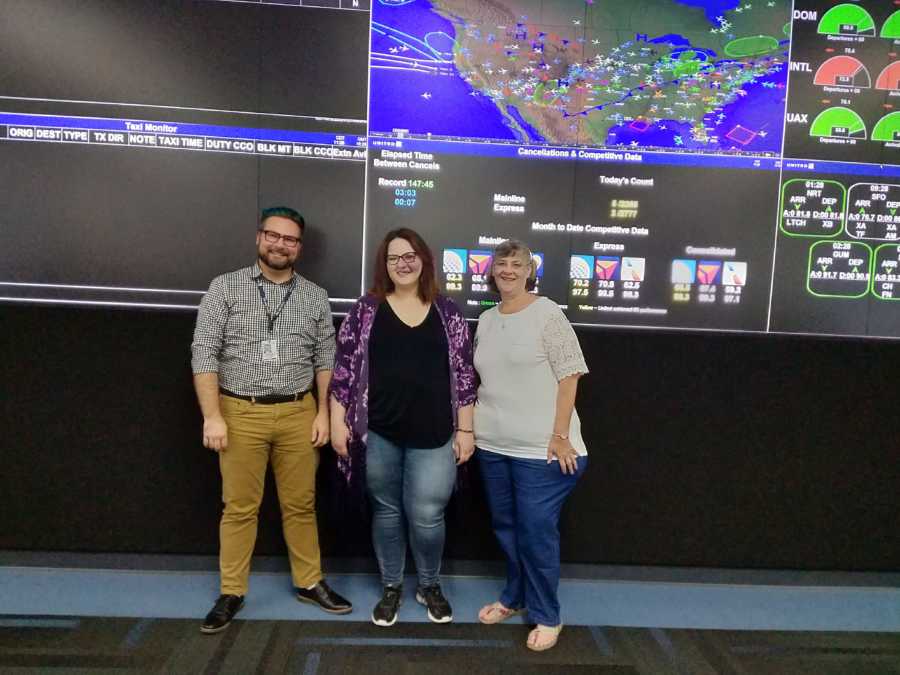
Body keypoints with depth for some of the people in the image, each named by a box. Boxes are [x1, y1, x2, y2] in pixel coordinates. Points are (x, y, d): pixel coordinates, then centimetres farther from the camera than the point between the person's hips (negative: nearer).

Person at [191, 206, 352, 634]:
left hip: (298, 413, 2)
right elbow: (204, 353, -5)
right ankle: (231, 593, 23)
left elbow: (326, 358, 9)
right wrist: (213, 416, -11)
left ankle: (309, 583, 26)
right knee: (239, 507, 8)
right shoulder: (225, 287, -1)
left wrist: (322, 413, 2)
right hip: (241, 413, -2)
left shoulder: (315, 297, 7)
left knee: (301, 504, 11)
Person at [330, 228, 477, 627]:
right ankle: (391, 587, 34)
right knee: (387, 511, 13)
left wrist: (465, 430, 1)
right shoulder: (367, 309, 2)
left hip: (433, 435, 0)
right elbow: (344, 368, 2)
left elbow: (463, 374, 3)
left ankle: (430, 586, 31)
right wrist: (338, 421, -2)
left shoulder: (447, 312, 3)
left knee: (426, 516, 4)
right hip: (379, 433, 0)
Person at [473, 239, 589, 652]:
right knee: (505, 527, 17)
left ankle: (547, 616, 20)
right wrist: (475, 427, 15)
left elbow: (569, 377, -11)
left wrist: (560, 435, -15)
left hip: (540, 447, -6)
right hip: (493, 445, 6)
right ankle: (514, 598, 37)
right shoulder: (486, 320, 10)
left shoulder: (548, 314, -8)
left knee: (537, 532, 1)